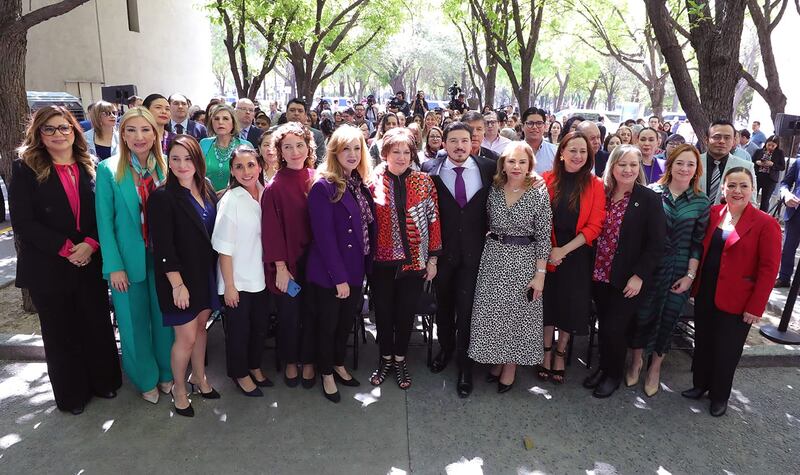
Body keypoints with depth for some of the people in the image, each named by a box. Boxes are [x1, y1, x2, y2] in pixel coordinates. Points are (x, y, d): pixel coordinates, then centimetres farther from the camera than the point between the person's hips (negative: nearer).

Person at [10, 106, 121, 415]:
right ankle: (71, 394, 28)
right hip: (49, 268, -2)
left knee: (98, 325, 12)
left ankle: (103, 381, 32)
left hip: (90, 263, 3)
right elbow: (23, 223, -11)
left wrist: (90, 244, -13)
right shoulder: (26, 169, -5)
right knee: (61, 333, 11)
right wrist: (66, 248, -17)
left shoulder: (89, 168, 5)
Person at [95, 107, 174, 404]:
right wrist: (114, 266, -11)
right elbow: (105, 221, -7)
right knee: (134, 322, 10)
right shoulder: (108, 170, -7)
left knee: (164, 318, 12)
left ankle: (167, 373, 33)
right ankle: (146, 379, 30)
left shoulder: (166, 167, 1)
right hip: (129, 259, -2)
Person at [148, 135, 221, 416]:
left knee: (200, 326, 19)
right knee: (186, 336, 3)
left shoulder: (207, 191, 3)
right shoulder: (162, 197, -15)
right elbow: (163, 247, -17)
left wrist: (216, 272, 6)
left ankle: (199, 377, 38)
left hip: (206, 273, 6)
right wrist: (177, 284, -18)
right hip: (180, 277, -6)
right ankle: (179, 390, 25)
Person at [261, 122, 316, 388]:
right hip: (288, 263, -3)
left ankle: (308, 362, 32)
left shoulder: (316, 180, 0)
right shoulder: (275, 187, -10)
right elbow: (272, 231, -10)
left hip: (314, 260, 3)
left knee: (312, 313, 12)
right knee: (289, 314, 11)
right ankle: (290, 363, 34)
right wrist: (280, 267, -10)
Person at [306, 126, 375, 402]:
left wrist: (365, 266, 4)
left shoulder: (361, 185, 6)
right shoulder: (323, 187, -16)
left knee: (346, 322, 20)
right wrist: (339, 277, -19)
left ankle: (339, 365, 41)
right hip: (329, 273, -6)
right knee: (327, 325, 12)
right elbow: (324, 236, -20)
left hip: (355, 270, 6)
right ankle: (327, 374, 31)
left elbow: (369, 227, 9)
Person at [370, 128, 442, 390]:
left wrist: (433, 258, 0)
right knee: (383, 312, 12)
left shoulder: (424, 182, -2)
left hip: (414, 260, 0)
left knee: (406, 312, 11)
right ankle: (385, 359, 33)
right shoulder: (373, 181, -3)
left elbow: (433, 220, 1)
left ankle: (400, 360, 32)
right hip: (382, 261, 0)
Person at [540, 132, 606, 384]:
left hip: (577, 254, 0)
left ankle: (560, 354, 31)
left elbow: (594, 226, -9)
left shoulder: (595, 185, -5)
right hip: (547, 253, 0)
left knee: (571, 304, 10)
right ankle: (546, 352, 27)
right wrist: (548, 249, -14)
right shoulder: (547, 180, -4)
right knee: (548, 301, 9)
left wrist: (564, 250, -16)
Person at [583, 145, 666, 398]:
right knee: (604, 325, 12)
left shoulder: (649, 199, -7)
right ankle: (604, 367, 33)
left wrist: (639, 276, -13)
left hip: (627, 279, -4)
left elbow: (656, 243, -9)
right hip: (600, 274, 4)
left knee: (614, 329, 0)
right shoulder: (602, 193, 4)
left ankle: (614, 374, 24)